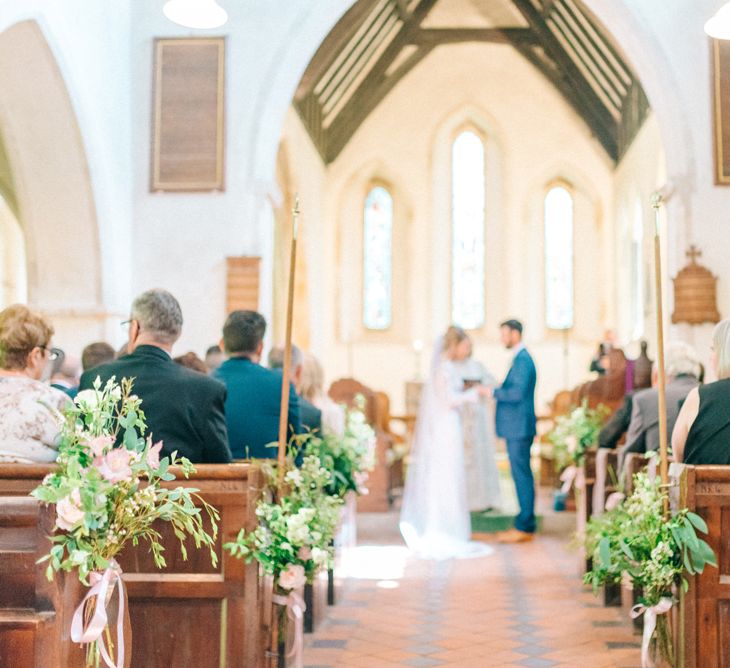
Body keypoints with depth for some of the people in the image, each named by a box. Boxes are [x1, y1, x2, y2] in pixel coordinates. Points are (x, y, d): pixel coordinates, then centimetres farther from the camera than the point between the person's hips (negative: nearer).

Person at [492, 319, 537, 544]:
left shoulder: (523, 360, -15)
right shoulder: (520, 358, 16)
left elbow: (518, 393, -22)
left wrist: (492, 391, -16)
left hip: (519, 428, -10)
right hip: (516, 427, 10)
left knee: (522, 475, -6)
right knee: (522, 475, 12)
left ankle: (524, 528, -2)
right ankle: (525, 524, 17)